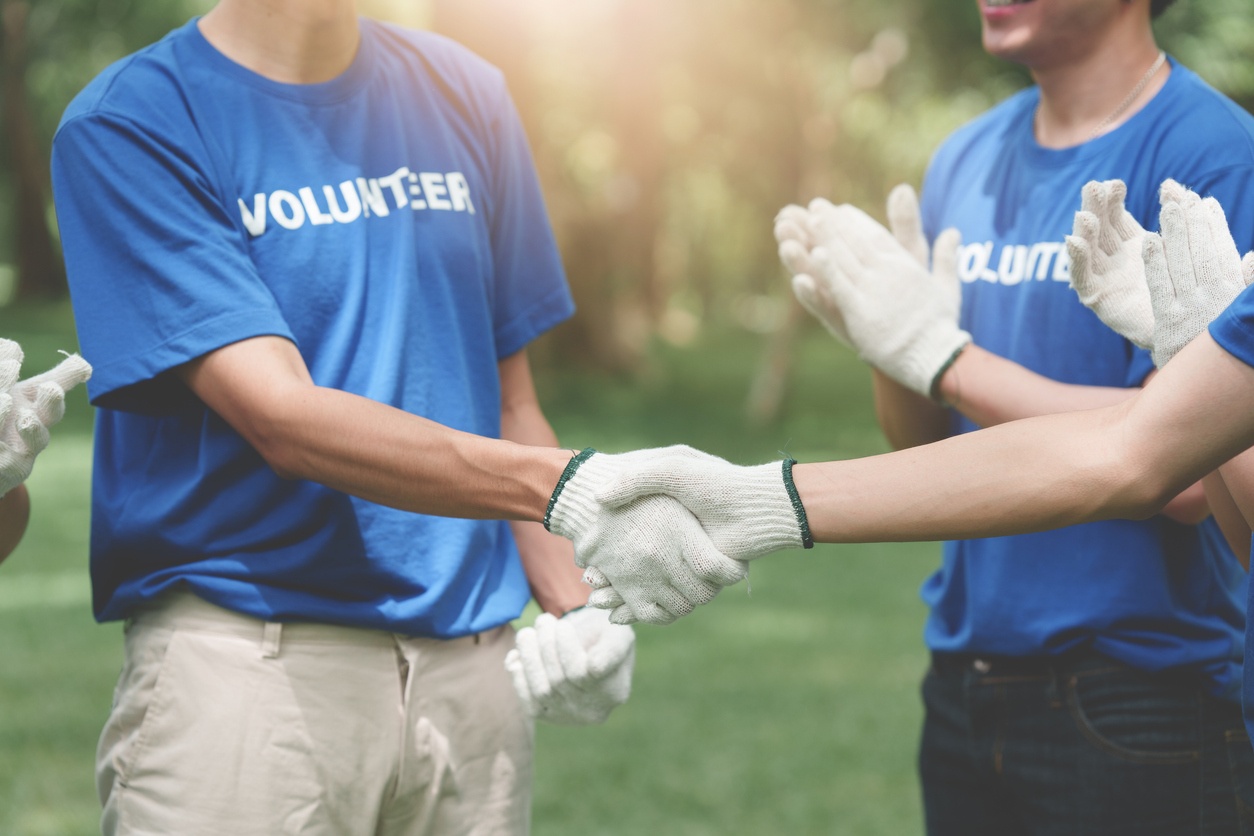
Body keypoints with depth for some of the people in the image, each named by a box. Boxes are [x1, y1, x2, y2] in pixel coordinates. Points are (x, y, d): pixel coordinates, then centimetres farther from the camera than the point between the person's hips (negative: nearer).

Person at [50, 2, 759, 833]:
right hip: (247, 663, -4)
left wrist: (573, 608, -1)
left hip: (470, 667, 5)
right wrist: (568, 489, -27)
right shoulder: (129, 122, -6)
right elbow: (282, 419, -16)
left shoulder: (464, 95, 12)